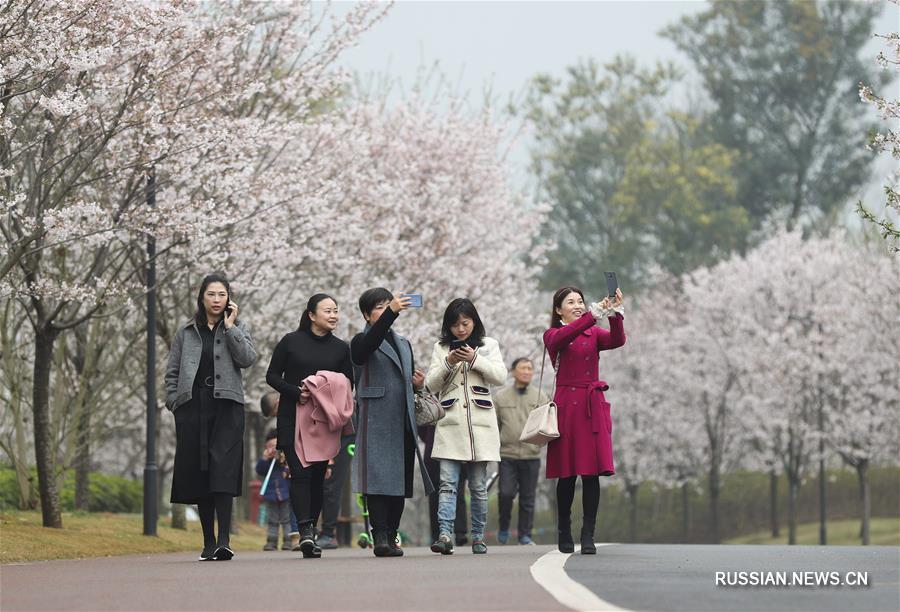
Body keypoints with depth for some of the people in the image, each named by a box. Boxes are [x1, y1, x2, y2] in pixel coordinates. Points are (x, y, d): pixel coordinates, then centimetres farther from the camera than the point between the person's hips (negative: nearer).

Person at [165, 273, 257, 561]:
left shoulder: (237, 329, 13)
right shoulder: (186, 332, 15)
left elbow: (248, 358, -6)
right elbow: (172, 372, 14)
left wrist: (230, 327, -5)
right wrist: (173, 402, 2)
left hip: (227, 406, -2)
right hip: (192, 405, 2)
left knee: (223, 470, -15)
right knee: (198, 472, 1)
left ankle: (224, 540, -21)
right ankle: (208, 543, 8)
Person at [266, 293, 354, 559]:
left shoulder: (341, 348, 9)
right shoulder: (291, 342, 1)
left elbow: (348, 384, 12)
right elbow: (272, 376, 3)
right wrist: (295, 392, -14)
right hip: (293, 418, -3)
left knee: (318, 476, 3)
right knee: (300, 472, -15)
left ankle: (309, 536, 11)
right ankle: (305, 529, -25)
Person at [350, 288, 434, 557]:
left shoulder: (403, 344, 22)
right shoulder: (362, 342, 2)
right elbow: (371, 342, -24)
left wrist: (419, 384, 6)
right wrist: (392, 312, -33)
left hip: (403, 422, 6)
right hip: (377, 421, -6)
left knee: (401, 479, 4)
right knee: (379, 478, -11)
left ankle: (391, 536, 8)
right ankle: (380, 537, -15)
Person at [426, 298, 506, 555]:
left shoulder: (488, 345, 9)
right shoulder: (441, 348, 11)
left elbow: (500, 376, -2)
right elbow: (431, 384, 5)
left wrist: (475, 359, -13)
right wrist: (448, 363, -10)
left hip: (480, 424, 0)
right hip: (450, 425, 0)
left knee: (478, 486, 5)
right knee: (448, 483, -11)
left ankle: (478, 537, 13)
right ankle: (444, 534, -20)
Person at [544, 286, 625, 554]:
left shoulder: (594, 334, 15)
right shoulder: (553, 336, 6)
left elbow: (617, 340, -6)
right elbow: (565, 336, -18)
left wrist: (615, 313, -23)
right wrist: (595, 314, -29)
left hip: (593, 406, 2)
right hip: (567, 406, -2)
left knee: (592, 472, -4)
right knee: (567, 474, 0)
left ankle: (588, 536, -3)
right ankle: (564, 533, 13)